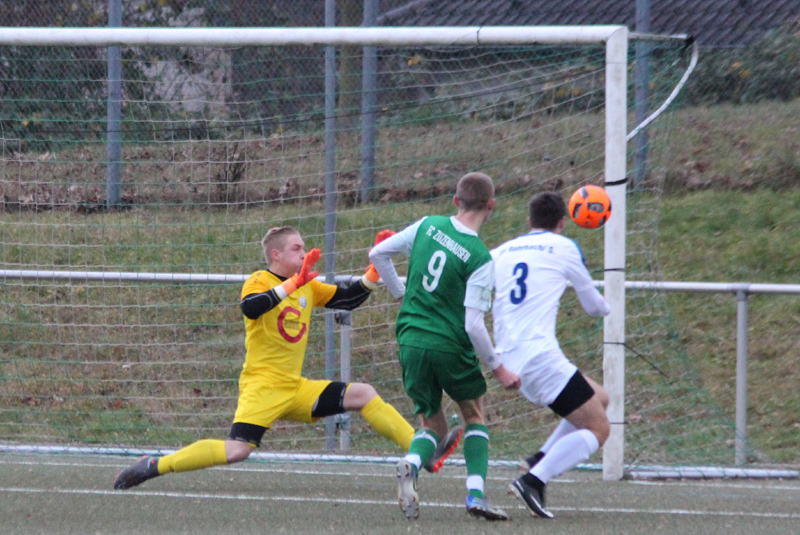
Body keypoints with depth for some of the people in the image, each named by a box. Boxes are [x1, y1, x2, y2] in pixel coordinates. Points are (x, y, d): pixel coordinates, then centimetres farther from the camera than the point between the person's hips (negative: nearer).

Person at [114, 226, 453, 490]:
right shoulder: (260, 281, -7)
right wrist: (292, 284, -33)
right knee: (237, 451, -24)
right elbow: (250, 308, -29)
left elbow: (348, 299, 20)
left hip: (296, 389, 7)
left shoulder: (308, 287, 14)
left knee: (363, 395, 0)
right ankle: (154, 466, -17)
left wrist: (375, 271, 8)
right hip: (262, 384, -7)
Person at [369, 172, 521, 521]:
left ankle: (410, 465, -18)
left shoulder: (428, 226, 0)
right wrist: (497, 368, -5)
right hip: (450, 346, -4)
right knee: (474, 414, 21)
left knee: (433, 424, 16)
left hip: (410, 341, 4)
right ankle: (475, 495, 5)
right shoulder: (480, 258, -13)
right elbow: (473, 324, -17)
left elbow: (378, 254, 11)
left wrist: (401, 294, 24)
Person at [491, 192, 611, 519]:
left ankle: (540, 461, 6)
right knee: (598, 429, -3)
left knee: (599, 399, 21)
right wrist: (605, 308, 39)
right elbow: (593, 304, 16)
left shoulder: (501, 253, 16)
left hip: (510, 358, 7)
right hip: (541, 356, -7)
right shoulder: (563, 247, 4)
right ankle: (534, 480, -21)